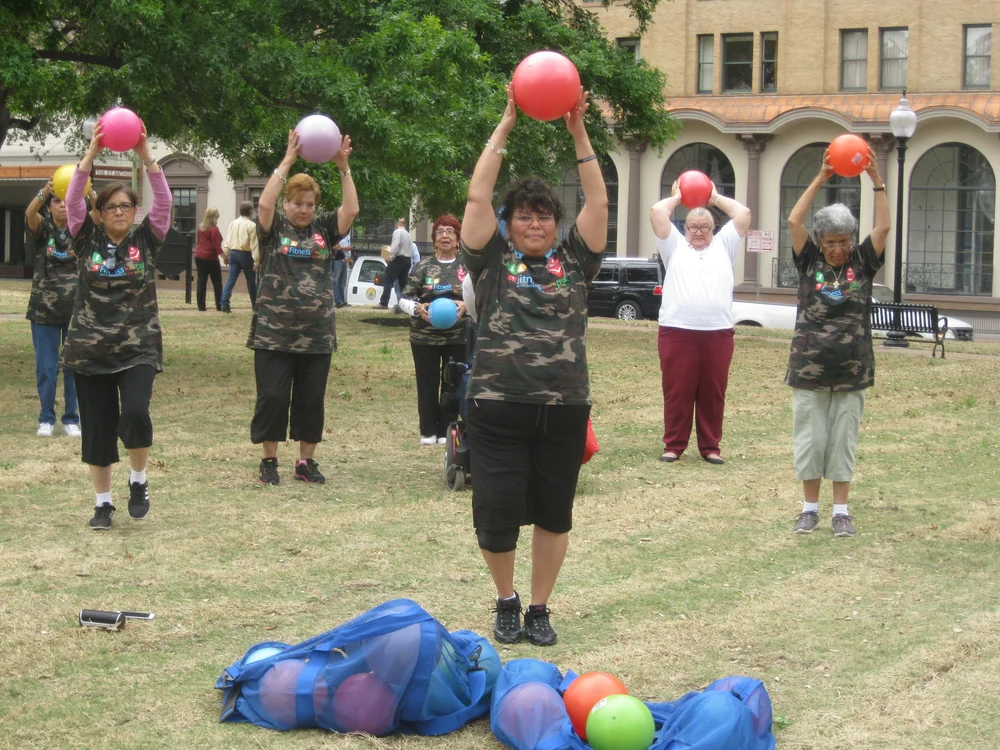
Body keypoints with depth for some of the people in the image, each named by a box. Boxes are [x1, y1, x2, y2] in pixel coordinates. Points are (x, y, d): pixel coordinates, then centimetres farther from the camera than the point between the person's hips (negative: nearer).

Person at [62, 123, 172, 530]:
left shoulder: (146, 238, 2)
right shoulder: (88, 239, 2)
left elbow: (164, 201, -11)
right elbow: (73, 200, -10)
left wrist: (146, 156, -21)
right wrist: (91, 153, -20)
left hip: (138, 347, -1)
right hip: (90, 349, 1)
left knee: (136, 413, -21)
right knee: (97, 428, 5)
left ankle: (138, 480, 4)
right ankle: (103, 501, 19)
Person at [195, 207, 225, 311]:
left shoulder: (201, 228, 10)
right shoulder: (214, 229, -12)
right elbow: (216, 245, -17)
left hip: (199, 257, 6)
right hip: (210, 258, -6)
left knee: (201, 282, 4)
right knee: (217, 283, 4)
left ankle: (201, 306, 0)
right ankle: (220, 305, 4)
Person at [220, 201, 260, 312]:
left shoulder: (233, 223, 7)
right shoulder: (251, 225, -11)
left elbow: (227, 240, 8)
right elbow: (254, 244, -14)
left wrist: (226, 254, 15)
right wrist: (256, 260, -14)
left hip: (233, 253, 5)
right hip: (245, 255, -5)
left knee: (231, 280, 2)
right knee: (251, 281, 8)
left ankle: (224, 304, -10)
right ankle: (255, 305, 18)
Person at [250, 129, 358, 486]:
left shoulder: (323, 228, 8)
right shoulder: (274, 227, 1)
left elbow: (351, 210, -5)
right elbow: (264, 203, -17)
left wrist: (343, 168, -12)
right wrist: (288, 160, -18)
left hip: (317, 334, 3)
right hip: (274, 333, -3)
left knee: (311, 400, 7)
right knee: (272, 398, -1)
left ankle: (306, 461, 18)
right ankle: (269, 460, 12)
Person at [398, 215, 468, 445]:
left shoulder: (467, 267, 2)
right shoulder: (423, 267, 3)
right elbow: (404, 300, 4)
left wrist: (466, 305, -17)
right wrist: (417, 308, -16)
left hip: (458, 337, 0)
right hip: (424, 337, 0)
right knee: (427, 383, 4)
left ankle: (446, 431, 13)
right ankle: (428, 432, 12)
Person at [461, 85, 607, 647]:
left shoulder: (573, 261, 9)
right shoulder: (494, 261, 5)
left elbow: (599, 202, 2)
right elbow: (478, 197, -3)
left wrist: (579, 132, -4)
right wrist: (505, 126, -3)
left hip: (564, 410, 2)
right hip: (498, 409, -2)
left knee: (553, 514, 9)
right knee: (496, 515, -2)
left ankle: (540, 608, 24)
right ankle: (507, 602, 23)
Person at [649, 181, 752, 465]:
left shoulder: (723, 246, 20)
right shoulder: (674, 246, 16)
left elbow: (743, 214, 15)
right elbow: (657, 212, 8)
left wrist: (716, 198, 26)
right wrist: (677, 198, 24)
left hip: (718, 332, 1)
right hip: (677, 331, -1)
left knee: (713, 393, 4)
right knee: (677, 392, 0)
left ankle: (710, 447, 11)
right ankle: (674, 445, 7)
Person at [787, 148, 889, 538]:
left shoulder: (862, 264, 5)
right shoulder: (810, 263, 3)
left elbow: (883, 228, -5)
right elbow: (794, 221, -6)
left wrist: (876, 180, -11)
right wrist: (821, 179, -10)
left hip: (851, 374, 0)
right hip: (809, 373, 0)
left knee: (843, 443, 5)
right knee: (810, 441, 5)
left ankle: (841, 511, 13)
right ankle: (810, 508, 16)